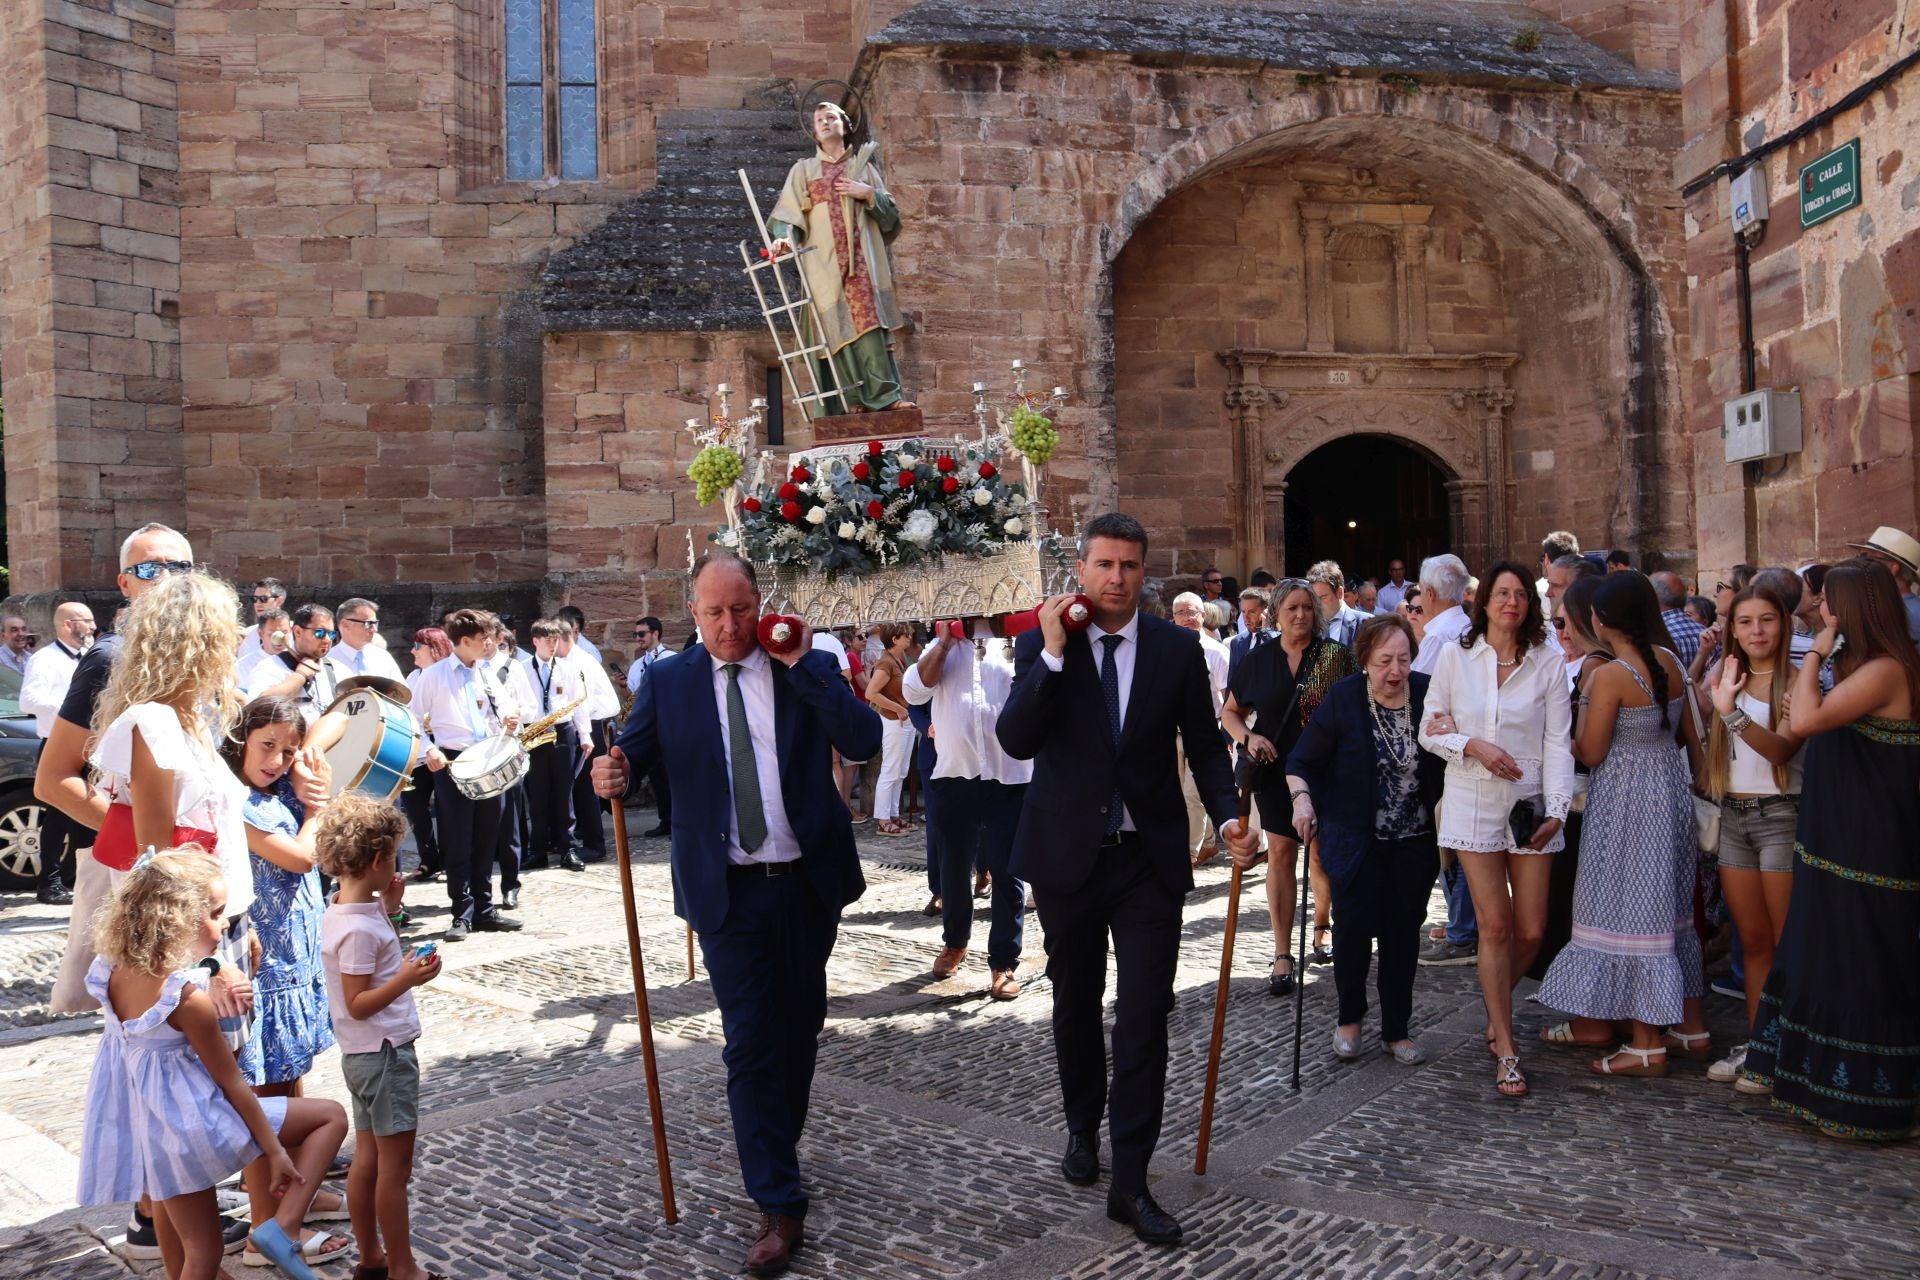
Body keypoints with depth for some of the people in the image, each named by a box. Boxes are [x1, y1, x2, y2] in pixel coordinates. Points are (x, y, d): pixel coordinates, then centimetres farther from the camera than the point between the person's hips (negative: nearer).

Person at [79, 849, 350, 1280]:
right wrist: (275, 1149, -5)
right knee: (331, 1116, 4)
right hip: (194, 1123, -8)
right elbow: (232, 1084, -16)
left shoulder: (116, 973, -5)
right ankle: (282, 1227, -5)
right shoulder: (189, 998, -25)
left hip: (145, 1128, 8)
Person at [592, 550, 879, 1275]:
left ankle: (780, 1140, 43)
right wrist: (613, 775, -26)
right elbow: (631, 754, -3)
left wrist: (800, 666, -19)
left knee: (800, 1026, 18)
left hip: (808, 883, 2)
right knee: (750, 1044, -2)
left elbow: (864, 741, -14)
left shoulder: (810, 667, -2)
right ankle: (779, 1208, 7)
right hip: (729, 893, -1)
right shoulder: (668, 681, 0)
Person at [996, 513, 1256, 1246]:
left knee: (1143, 1015, -4)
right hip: (1067, 854, 1)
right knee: (1075, 1003, 17)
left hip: (1150, 857, 0)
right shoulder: (1041, 646, -5)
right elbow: (1015, 740, -17)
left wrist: (1227, 816, -12)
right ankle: (1082, 1128, 41)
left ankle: (1130, 1182, 6)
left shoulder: (1178, 648, -1)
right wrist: (1052, 653, -24)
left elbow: (1204, 745, 3)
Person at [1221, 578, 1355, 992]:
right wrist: (1248, 737, -8)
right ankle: (1282, 954, 4)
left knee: (1322, 854, 8)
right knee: (1280, 854, 0)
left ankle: (1322, 924, 37)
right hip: (1275, 771, 1)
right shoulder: (1259, 660, 4)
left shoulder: (1335, 656, -2)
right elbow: (1229, 712, 12)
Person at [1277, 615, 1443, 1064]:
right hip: (1356, 839, -2)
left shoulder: (1428, 694, -4)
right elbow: (1302, 761, -5)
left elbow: (1449, 764, 10)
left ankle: (1396, 1030, 25)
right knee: (1355, 925, -8)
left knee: (1403, 933, 8)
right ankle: (1349, 1018, 18)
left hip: (1414, 842, 2)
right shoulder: (1342, 698, -10)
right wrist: (1301, 798, -20)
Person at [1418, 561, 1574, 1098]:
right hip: (1474, 805, -1)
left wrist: (1557, 809, -11)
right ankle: (1505, 1051, 7)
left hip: (1530, 804, 1)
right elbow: (1429, 731, 4)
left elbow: (1558, 742, -1)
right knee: (1495, 926, -3)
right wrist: (1473, 745, -14)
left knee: (1531, 932, 3)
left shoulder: (1547, 662, 2)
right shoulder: (1455, 656, 2)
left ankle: (1496, 1001, 35)